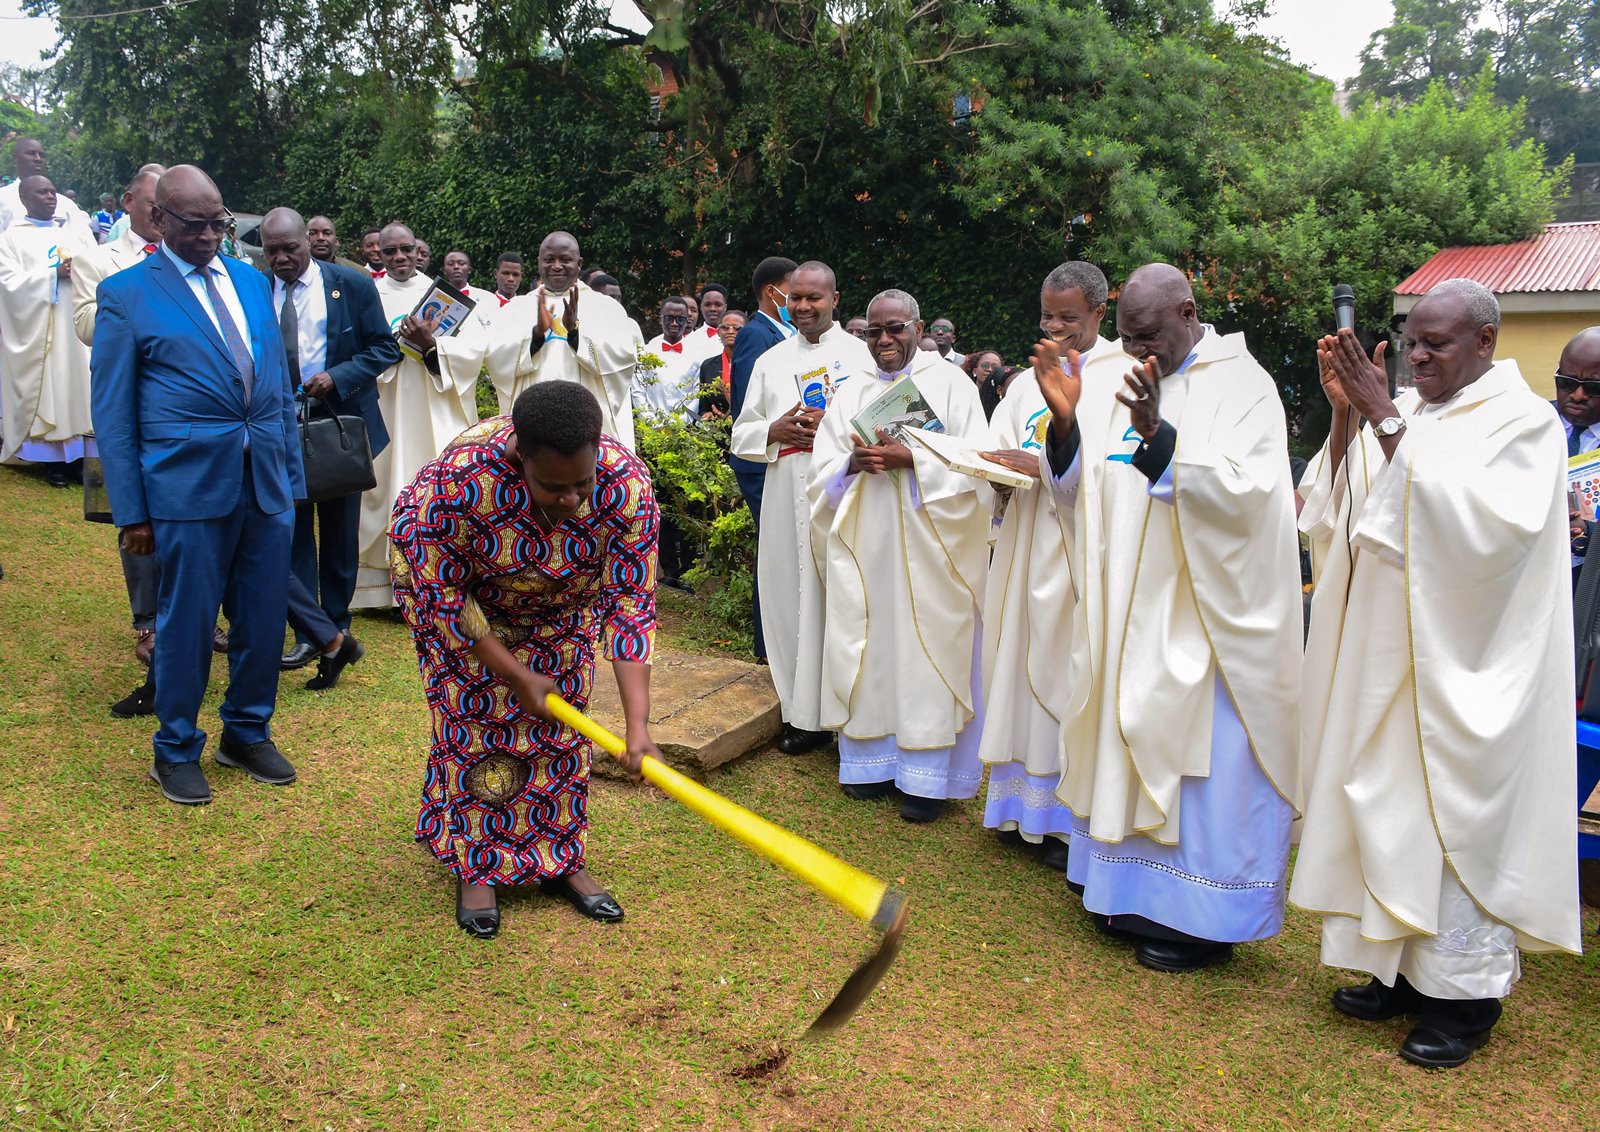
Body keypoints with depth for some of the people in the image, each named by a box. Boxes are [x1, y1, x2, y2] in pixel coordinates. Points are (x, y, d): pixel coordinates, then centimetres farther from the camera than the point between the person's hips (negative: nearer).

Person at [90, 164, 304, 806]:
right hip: (189, 482, -4)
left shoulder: (252, 282, 13)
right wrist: (130, 510, -5)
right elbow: (112, 412, -1)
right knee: (187, 620, 4)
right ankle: (176, 750, 24)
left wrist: (292, 473, 11)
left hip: (266, 480, 4)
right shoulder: (126, 292, -1)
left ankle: (247, 733, 30)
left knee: (263, 615, 10)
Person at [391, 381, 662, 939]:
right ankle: (477, 867, 14)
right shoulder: (461, 476, -42)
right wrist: (514, 673, -22)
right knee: (475, 716, -3)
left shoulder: (626, 483, -36)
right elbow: (441, 590, -27)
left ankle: (561, 860, 18)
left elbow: (631, 602, -31)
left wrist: (638, 723, -38)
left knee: (560, 718, 3)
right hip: (446, 569, -2)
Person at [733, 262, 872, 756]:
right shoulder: (770, 362, 18)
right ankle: (803, 714, 11)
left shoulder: (862, 354, 7)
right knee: (791, 597, 2)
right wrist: (776, 431, -5)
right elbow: (741, 437, 16)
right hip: (787, 497, 3)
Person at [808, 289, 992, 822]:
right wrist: (856, 464, -12)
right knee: (868, 648, 4)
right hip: (865, 548, 4)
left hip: (929, 550, -3)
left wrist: (911, 459, -17)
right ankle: (873, 758, 15)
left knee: (928, 653, -3)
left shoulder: (951, 384, 4)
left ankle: (927, 774, 4)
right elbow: (822, 474, 9)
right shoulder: (850, 395, 14)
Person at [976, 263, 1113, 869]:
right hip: (1025, 549, 6)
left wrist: (1045, 466, -19)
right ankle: (1025, 802, 18)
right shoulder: (1028, 383, 16)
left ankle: (1074, 816, 9)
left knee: (1072, 673, -3)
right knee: (1020, 667, 7)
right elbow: (995, 456, 10)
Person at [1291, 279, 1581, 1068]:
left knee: (1454, 819, 2)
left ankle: (1465, 991, 18)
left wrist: (1387, 424, -24)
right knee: (1389, 808, 11)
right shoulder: (1403, 417, 9)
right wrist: (1346, 416, -8)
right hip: (1384, 659, 6)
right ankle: (1404, 967, 26)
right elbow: (1334, 519, 3)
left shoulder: (1522, 421, -8)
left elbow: (1473, 529, -24)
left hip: (1457, 671, -6)